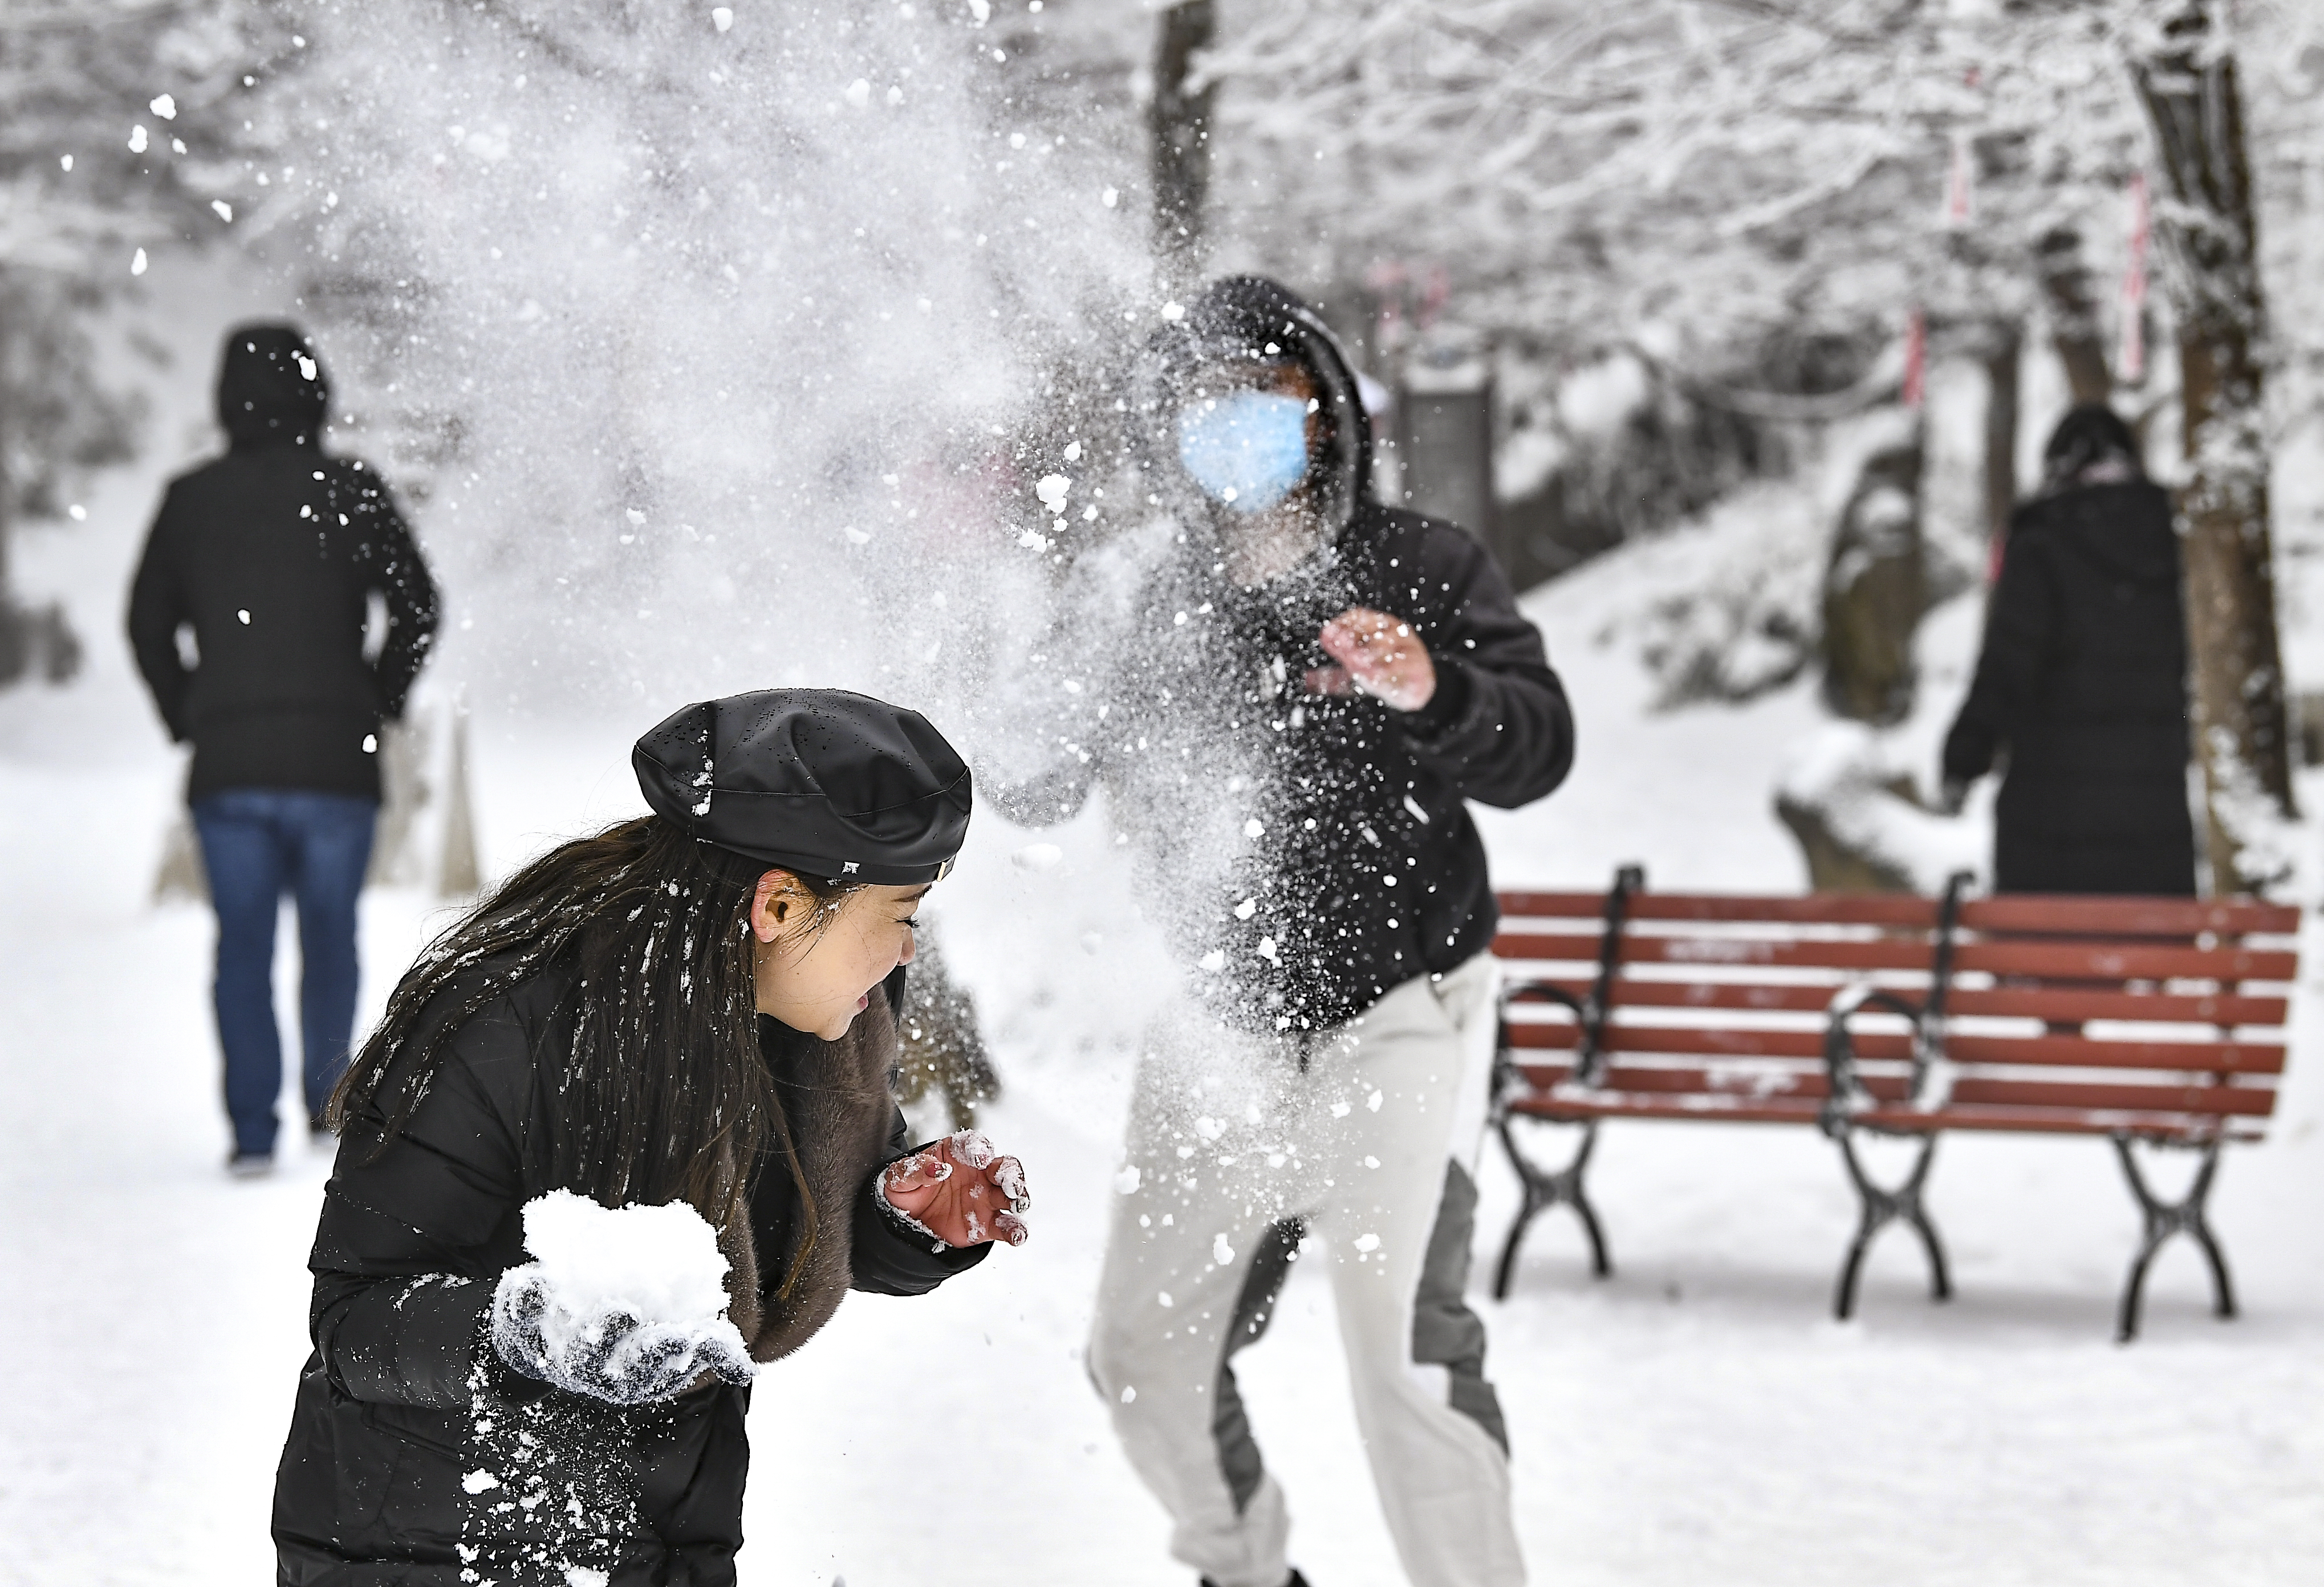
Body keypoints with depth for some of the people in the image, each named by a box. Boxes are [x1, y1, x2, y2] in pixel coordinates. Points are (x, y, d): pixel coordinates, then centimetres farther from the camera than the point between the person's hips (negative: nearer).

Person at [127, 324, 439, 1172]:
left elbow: (149, 625, 9)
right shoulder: (351, 488, -2)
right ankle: (328, 1100, 16)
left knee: (243, 942, 5)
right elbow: (417, 607, -2)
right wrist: (378, 703, 9)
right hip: (336, 758, -1)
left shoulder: (190, 498, 5)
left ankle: (253, 1127, -2)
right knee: (329, 933, 15)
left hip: (226, 762, 1)